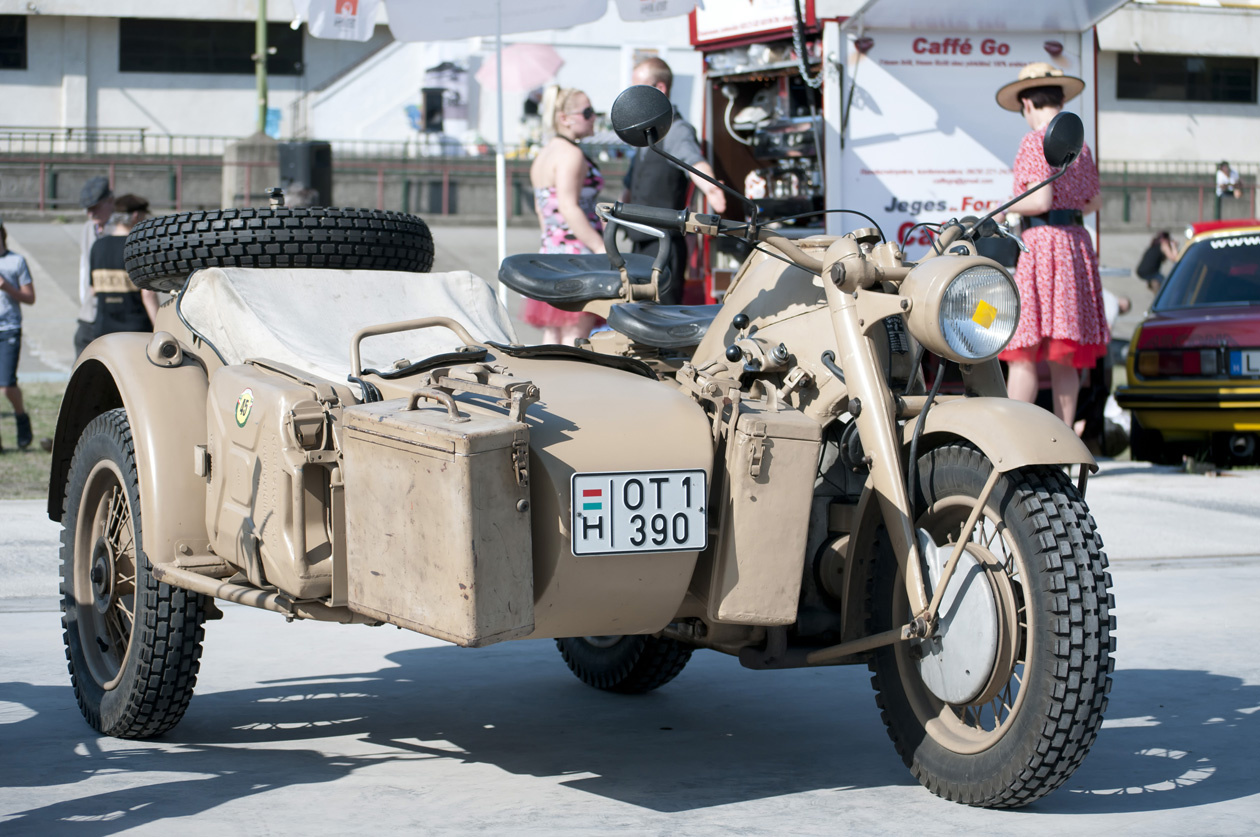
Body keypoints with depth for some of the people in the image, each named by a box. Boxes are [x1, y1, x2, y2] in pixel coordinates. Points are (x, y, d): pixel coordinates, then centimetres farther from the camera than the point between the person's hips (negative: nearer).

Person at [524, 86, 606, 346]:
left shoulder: (543, 155, 19)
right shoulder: (571, 153, -11)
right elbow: (569, 208, -20)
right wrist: (601, 248, -20)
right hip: (577, 253, -10)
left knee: (552, 337, 8)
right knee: (575, 337, -10)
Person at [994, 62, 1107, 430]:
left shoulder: (1036, 140, -8)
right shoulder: (1079, 143, 15)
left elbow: (1040, 200, -17)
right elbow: (1095, 201, 24)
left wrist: (1002, 209, -2)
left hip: (1041, 243, -8)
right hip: (1077, 242, 8)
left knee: (1023, 352, -7)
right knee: (1064, 358, 8)